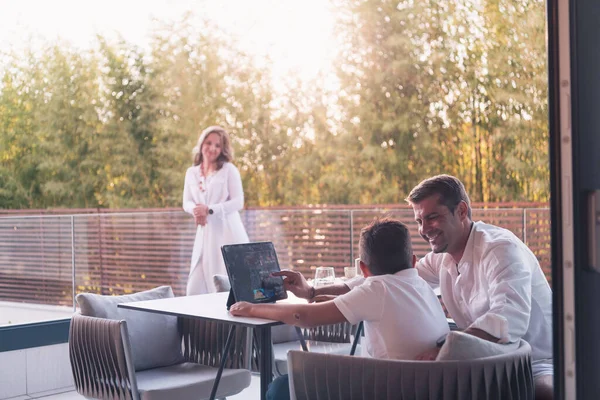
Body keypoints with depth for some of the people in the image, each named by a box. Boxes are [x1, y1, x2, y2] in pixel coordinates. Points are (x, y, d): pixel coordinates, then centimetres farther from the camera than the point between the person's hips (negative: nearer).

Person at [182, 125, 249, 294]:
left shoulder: (229, 169, -1)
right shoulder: (191, 172, 13)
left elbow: (238, 202, -7)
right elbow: (186, 202, 11)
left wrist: (210, 210, -18)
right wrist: (195, 210, -14)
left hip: (227, 233, -4)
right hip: (205, 234, 4)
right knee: (195, 290, 0)